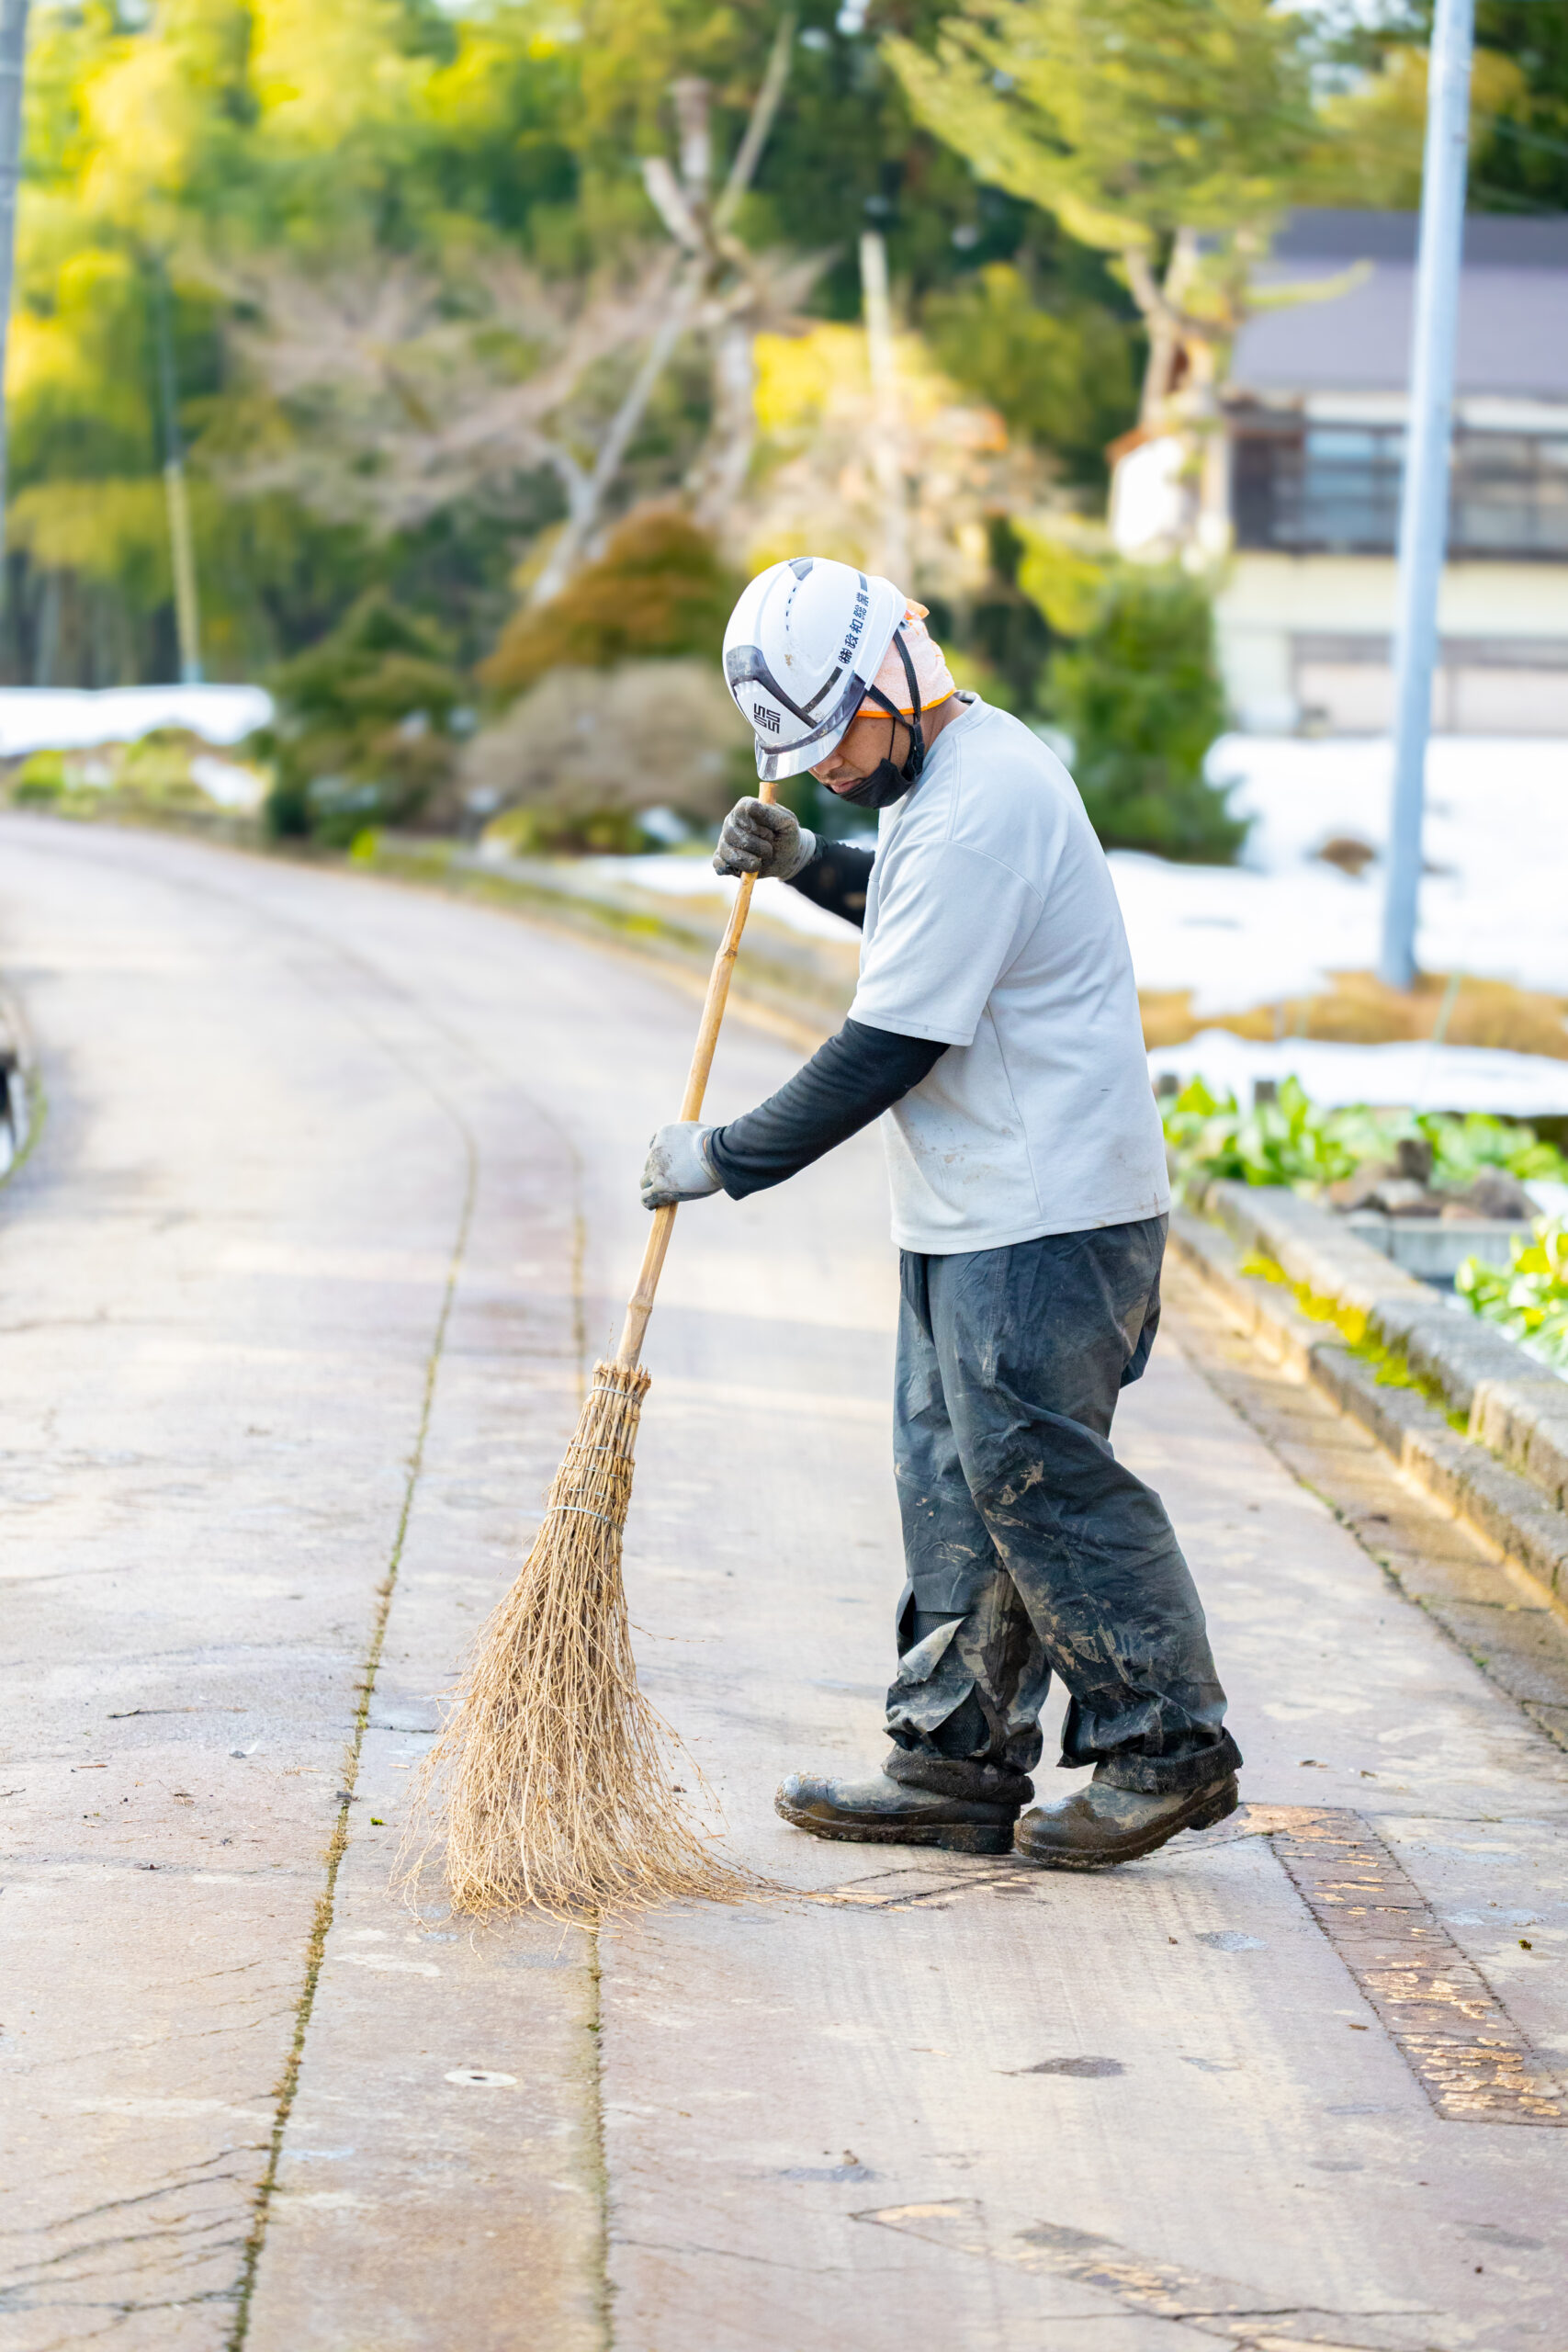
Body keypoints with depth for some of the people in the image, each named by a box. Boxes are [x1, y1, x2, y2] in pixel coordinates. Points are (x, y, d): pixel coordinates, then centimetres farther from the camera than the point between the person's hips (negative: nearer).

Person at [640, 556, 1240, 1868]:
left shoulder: (977, 809, -22)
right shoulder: (962, 759, 11)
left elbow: (886, 1052, -21)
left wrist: (723, 1159, -12)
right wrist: (807, 864, 14)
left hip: (1044, 1216, -11)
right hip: (975, 1214, 11)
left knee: (1039, 1479, -6)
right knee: (953, 1479, 11)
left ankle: (1168, 1747, 5)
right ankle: (960, 1762, 16)